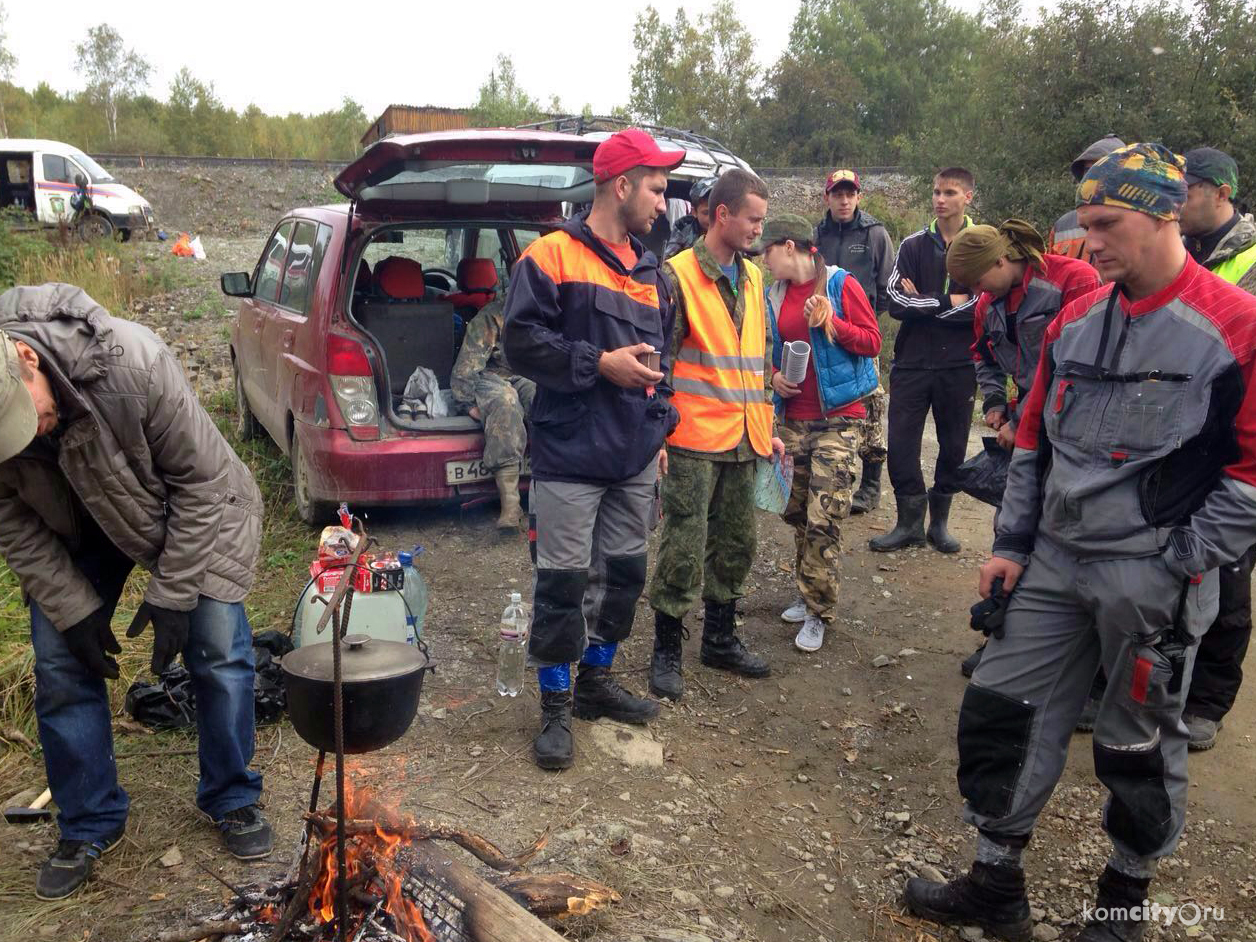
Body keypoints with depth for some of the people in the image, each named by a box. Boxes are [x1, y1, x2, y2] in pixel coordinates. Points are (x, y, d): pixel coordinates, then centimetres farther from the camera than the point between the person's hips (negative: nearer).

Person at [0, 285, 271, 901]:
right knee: (60, 662, 0)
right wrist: (73, 608, -14)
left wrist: (172, 594, -22)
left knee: (218, 651, -5)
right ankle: (88, 824, 19)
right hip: (72, 526, 3)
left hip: (186, 509, -3)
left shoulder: (132, 363, -39)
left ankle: (232, 799, 16)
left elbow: (201, 479, -26)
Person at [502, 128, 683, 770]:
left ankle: (595, 682, 33)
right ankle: (555, 707, 13)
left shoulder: (649, 270, 16)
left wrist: (659, 428, 16)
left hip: (636, 459, 8)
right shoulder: (553, 255, -7)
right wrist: (601, 363, -18)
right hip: (571, 457, -7)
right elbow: (522, 342, -14)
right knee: (562, 581, -2)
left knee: (624, 573, 15)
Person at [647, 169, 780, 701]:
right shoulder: (678, 276, -7)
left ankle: (720, 639, 30)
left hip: (743, 440, 7)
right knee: (684, 548, -3)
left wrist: (766, 428, 19)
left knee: (736, 545, 14)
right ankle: (667, 651, 12)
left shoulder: (752, 279, 15)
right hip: (694, 440, -7)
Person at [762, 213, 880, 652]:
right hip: (794, 417, 6)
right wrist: (774, 377, -1)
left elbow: (872, 341, -6)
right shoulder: (775, 294, 10)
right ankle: (810, 595, 29)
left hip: (839, 418, -6)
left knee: (824, 520, -9)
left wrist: (831, 322, -18)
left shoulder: (840, 284, -6)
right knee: (796, 512, 11)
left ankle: (818, 614, 5)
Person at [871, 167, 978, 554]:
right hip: (913, 362, 1)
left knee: (953, 446, 7)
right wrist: (949, 302, -10)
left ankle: (940, 521, 22)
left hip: (959, 365, -1)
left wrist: (922, 303, -9)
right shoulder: (914, 245, 7)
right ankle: (910, 522, 13)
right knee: (901, 443, -1)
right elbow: (896, 302, -6)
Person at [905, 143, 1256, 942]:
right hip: (1055, 563, 6)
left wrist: (1181, 562, -13)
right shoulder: (1075, 322, 7)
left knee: (1140, 744, 11)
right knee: (1002, 710, 7)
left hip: (1155, 580, -6)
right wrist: (1012, 543, 10)